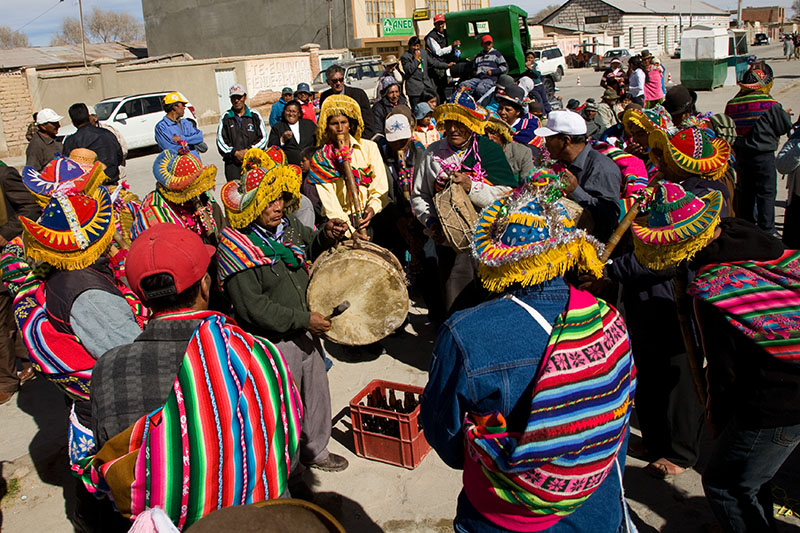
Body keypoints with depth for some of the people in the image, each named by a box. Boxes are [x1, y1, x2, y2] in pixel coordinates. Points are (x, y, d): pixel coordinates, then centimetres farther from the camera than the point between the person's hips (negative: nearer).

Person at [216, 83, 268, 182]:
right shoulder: (225, 117, 14)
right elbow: (220, 141, 8)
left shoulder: (255, 115, 13)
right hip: (232, 163, 0)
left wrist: (248, 150, -5)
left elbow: (263, 138, 9)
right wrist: (235, 153, -7)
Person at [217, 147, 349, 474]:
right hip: (273, 342, -7)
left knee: (317, 395, 23)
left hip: (306, 332, 8)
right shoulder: (235, 245, -21)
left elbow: (309, 249, 22)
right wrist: (303, 319, -22)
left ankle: (315, 450, 47)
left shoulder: (286, 224, 0)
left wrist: (326, 236, -1)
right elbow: (251, 306, -24)